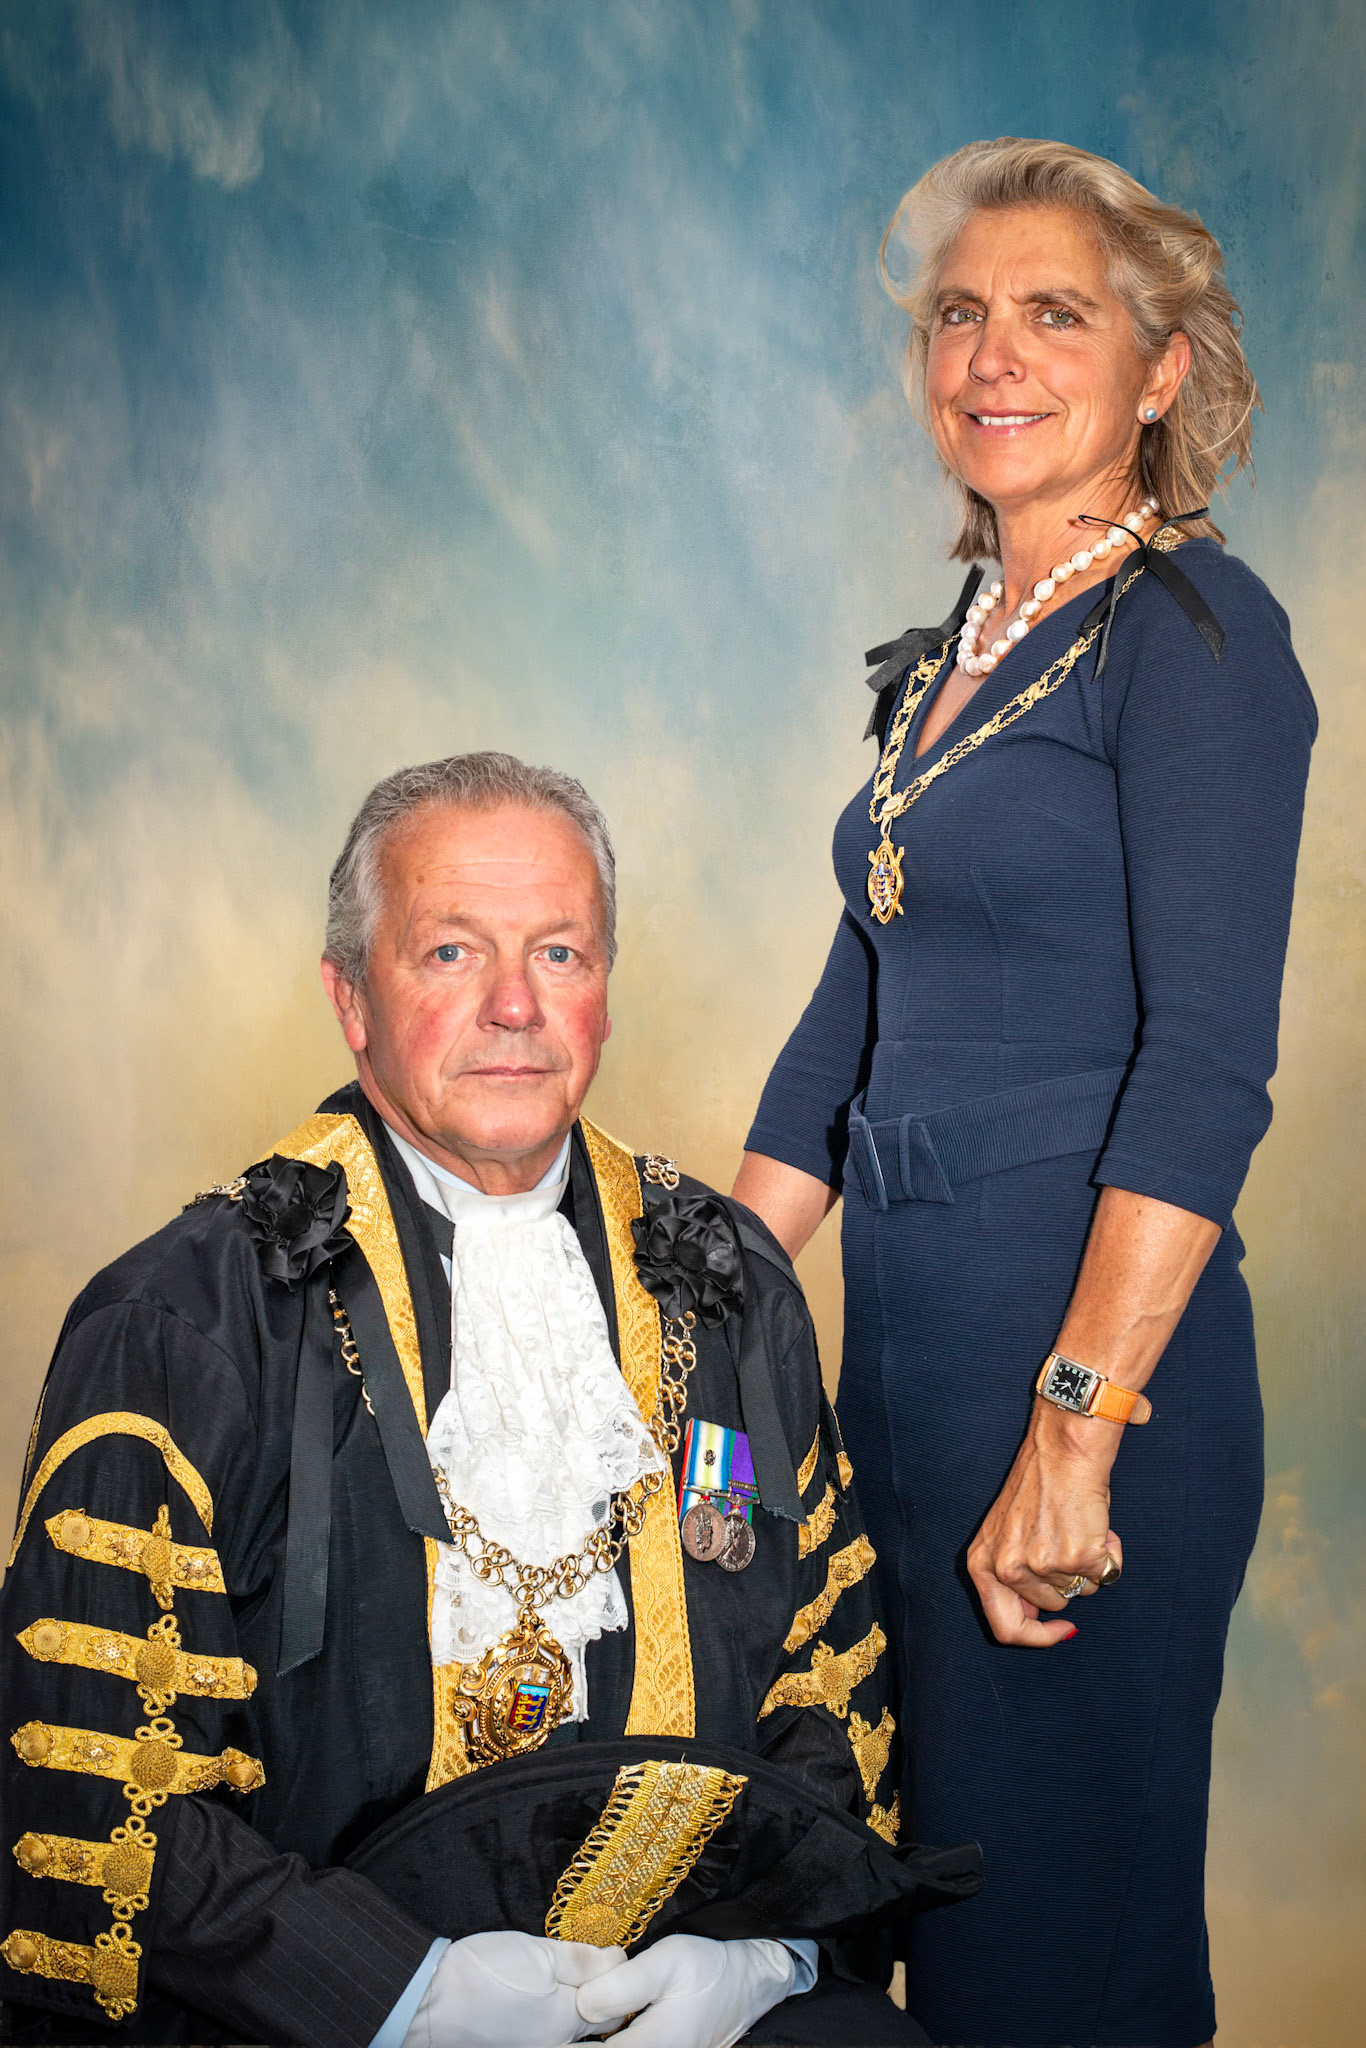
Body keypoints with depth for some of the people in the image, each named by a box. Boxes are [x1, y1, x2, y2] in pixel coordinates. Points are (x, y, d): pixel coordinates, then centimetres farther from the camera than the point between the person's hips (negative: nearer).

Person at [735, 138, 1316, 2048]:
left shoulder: (1193, 630, -10)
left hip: (1090, 1352, -8)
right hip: (908, 1336, 8)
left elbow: (1208, 1066, -18)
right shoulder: (948, 656, 14)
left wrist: (1079, 1428, -23)